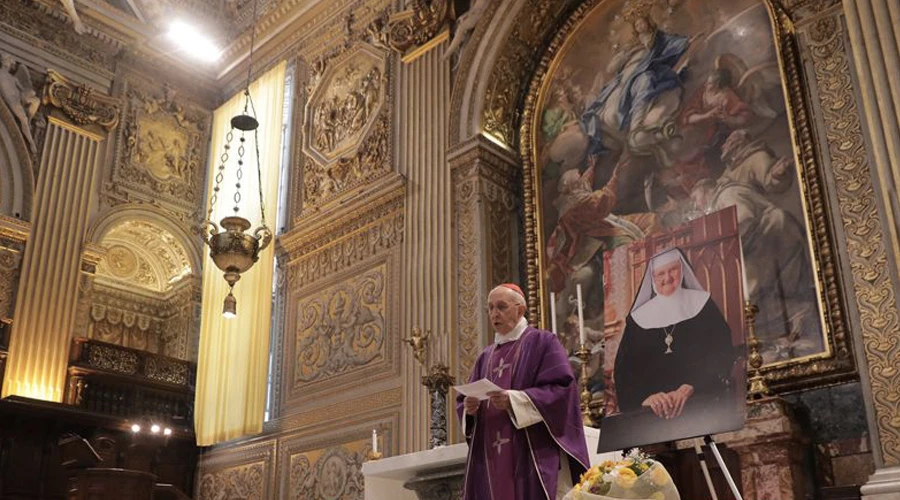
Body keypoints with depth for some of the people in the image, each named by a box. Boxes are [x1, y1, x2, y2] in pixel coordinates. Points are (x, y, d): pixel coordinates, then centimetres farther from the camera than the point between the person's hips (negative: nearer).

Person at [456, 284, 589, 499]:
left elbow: (561, 387, -10)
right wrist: (468, 407, -6)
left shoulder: (543, 342, 3)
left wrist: (514, 400, -20)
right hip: (490, 458, 5)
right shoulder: (486, 356, 20)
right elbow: (465, 399, 19)